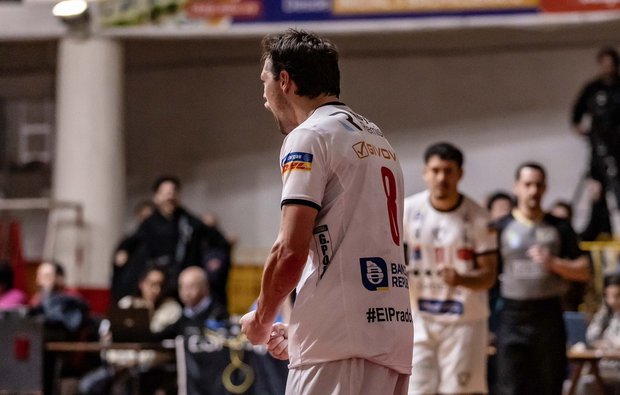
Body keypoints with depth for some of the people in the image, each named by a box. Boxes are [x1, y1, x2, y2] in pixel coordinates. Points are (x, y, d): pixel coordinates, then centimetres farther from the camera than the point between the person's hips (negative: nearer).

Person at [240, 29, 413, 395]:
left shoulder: (308, 136, -3)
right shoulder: (379, 141, 23)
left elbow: (291, 251, -13)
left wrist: (262, 319, 3)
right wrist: (298, 331, 23)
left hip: (341, 346, -9)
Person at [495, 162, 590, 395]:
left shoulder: (559, 228, 8)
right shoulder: (502, 228, 5)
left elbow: (584, 271, 5)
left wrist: (554, 263, -10)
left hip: (549, 314, 1)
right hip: (513, 315, -1)